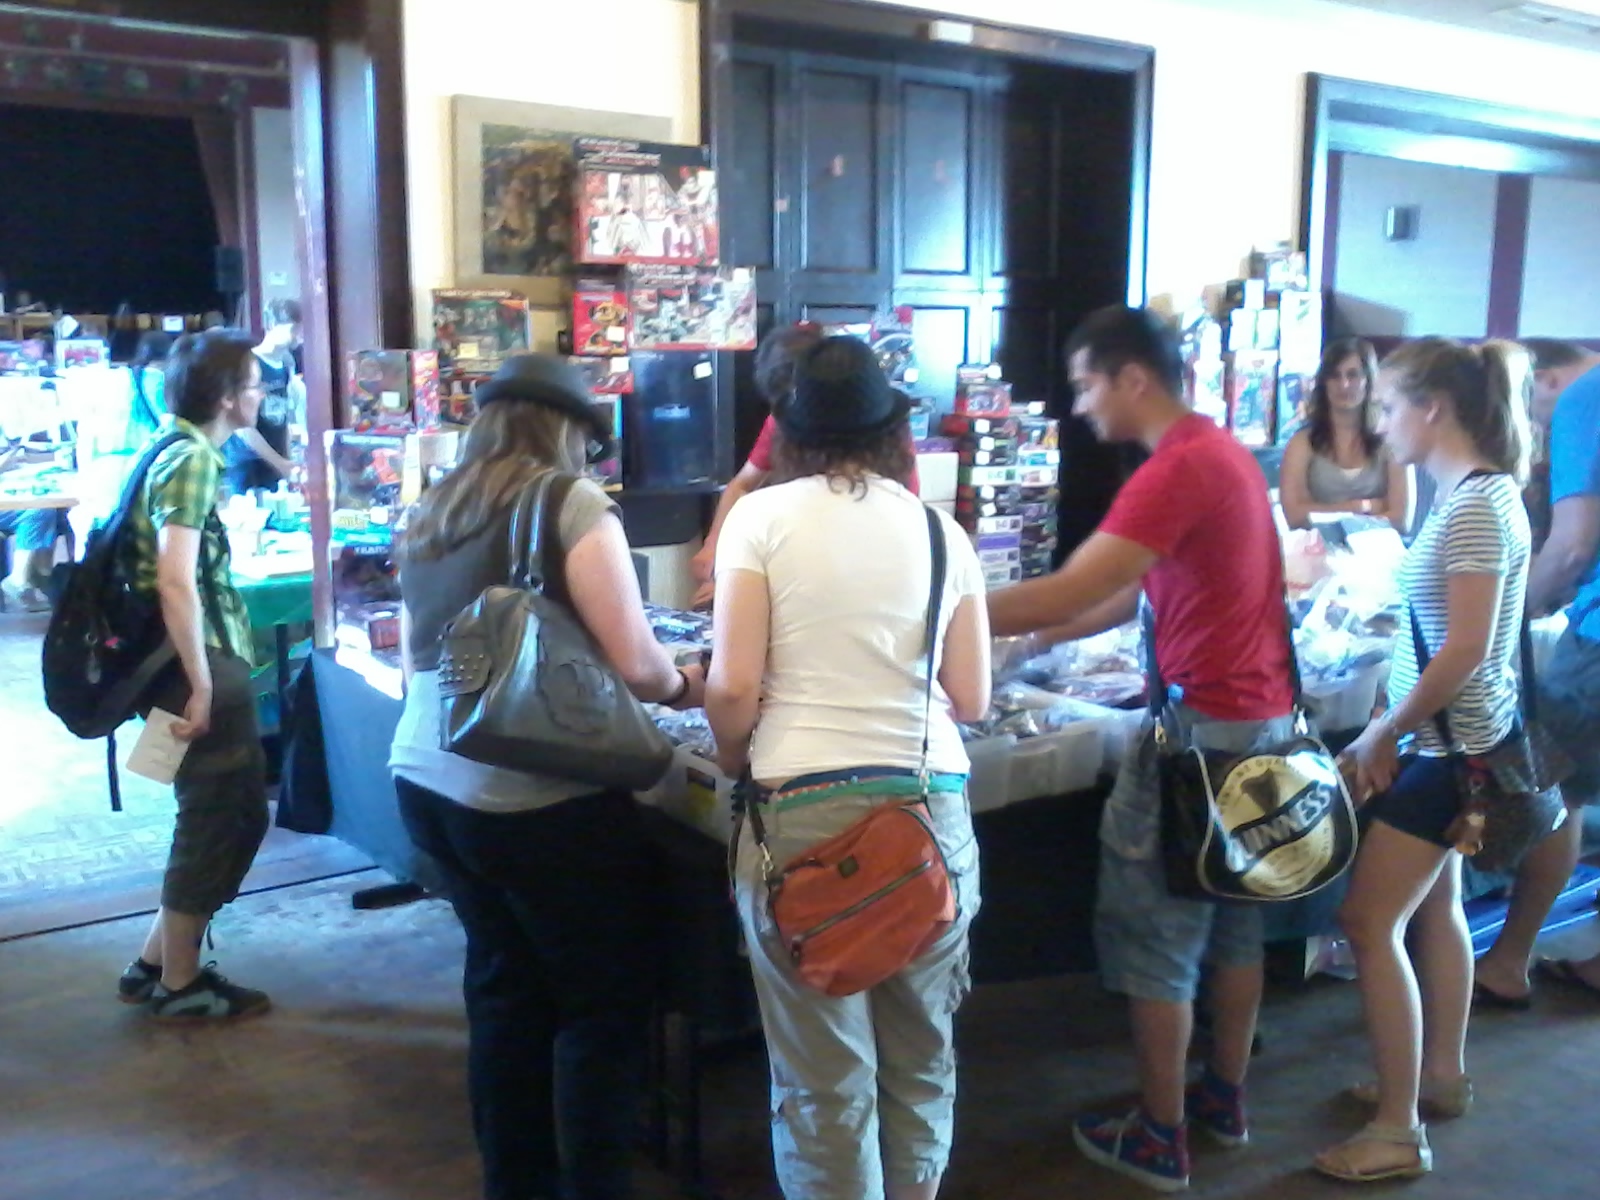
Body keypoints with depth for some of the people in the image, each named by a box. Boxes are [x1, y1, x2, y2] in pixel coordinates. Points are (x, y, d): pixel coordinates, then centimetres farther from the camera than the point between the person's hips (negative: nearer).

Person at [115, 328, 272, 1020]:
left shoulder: (178, 450, 15)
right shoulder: (192, 460, -16)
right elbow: (175, 582, -24)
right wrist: (200, 685, -22)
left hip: (209, 660, 10)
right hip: (201, 664, -10)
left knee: (238, 815, 18)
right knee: (215, 823, 4)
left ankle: (156, 964, 28)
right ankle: (178, 986, 19)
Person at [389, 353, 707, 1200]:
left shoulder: (428, 515, 12)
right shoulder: (571, 502, -9)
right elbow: (635, 666, -14)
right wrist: (685, 688, 6)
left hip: (428, 783, 8)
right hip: (537, 799, -7)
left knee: (505, 985, 19)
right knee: (604, 1004, 7)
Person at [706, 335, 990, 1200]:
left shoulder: (762, 517, -1)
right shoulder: (940, 531, 7)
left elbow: (733, 686, -7)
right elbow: (972, 699, 7)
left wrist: (734, 764, 13)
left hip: (804, 807, -3)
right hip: (931, 808, 3)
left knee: (824, 1070, 7)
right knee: (921, 1054, 18)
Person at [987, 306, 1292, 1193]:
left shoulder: (1177, 469, -19)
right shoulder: (1219, 450, 12)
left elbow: (1069, 592, -25)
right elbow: (1131, 593, 15)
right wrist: (1034, 640, 13)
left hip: (1206, 725, -10)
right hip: (1262, 715, 10)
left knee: (1156, 934, 2)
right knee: (1234, 917, 19)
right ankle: (1224, 1101, 33)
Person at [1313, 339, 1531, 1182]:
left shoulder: (1477, 504, -21)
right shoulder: (1471, 492, 8)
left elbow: (1465, 650, -24)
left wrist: (1383, 734, -15)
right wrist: (1399, 729, 10)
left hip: (1449, 743, -10)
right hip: (1450, 738, 10)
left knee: (1370, 921, -5)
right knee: (1434, 906, 20)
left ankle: (1398, 1131, 4)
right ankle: (1443, 1075, 36)